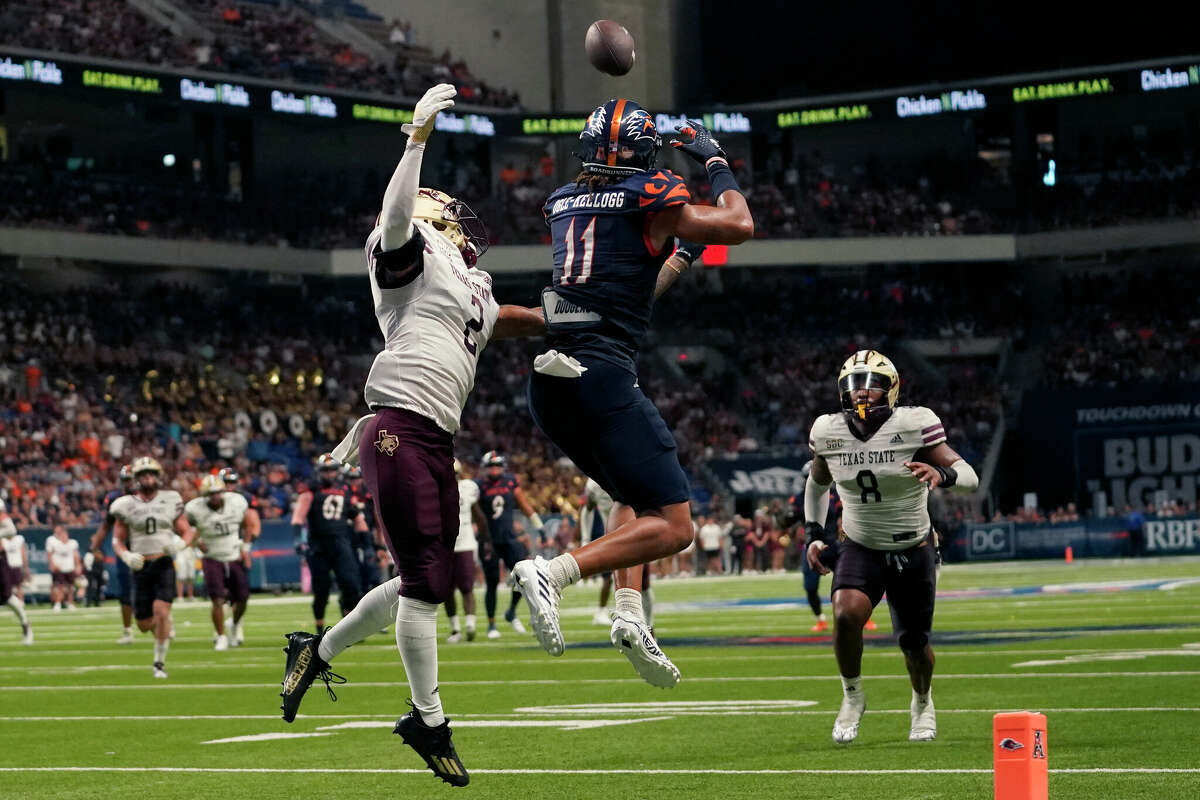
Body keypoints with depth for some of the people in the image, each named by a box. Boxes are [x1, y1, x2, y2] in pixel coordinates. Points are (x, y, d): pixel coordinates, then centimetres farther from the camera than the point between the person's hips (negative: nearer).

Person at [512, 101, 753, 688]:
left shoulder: (563, 203, 18)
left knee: (633, 497, 27)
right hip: (602, 376, -8)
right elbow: (740, 226, 10)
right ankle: (552, 573, -21)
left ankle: (629, 615, 9)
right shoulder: (649, 197, -2)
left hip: (547, 381, 8)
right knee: (672, 527, -4)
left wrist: (685, 253, 37)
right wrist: (716, 162, 23)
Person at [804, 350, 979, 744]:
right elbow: (817, 483, 15)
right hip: (860, 548, 1)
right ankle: (852, 696, -2)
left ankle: (922, 702, 42)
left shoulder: (913, 425, -17)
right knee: (846, 613, -27)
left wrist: (941, 473, -41)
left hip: (912, 551, -1)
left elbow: (970, 477, -20)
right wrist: (814, 536, 7)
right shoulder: (829, 432, -7)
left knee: (914, 643, 8)